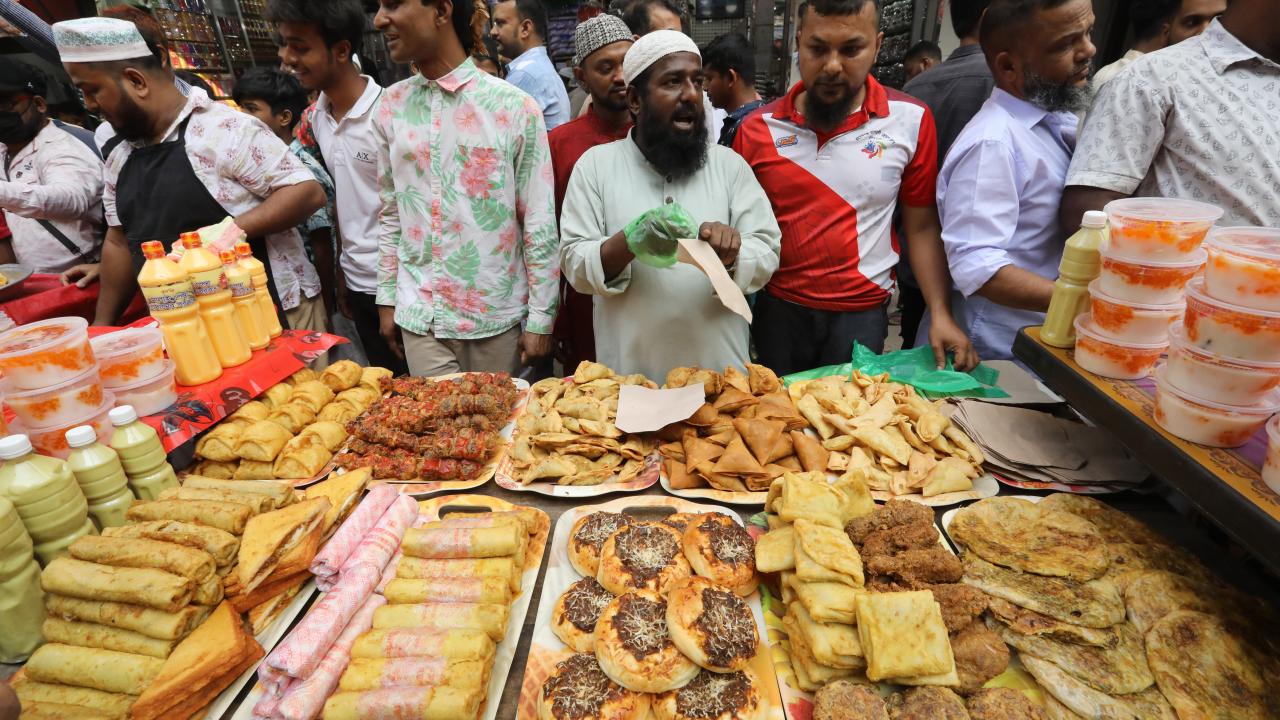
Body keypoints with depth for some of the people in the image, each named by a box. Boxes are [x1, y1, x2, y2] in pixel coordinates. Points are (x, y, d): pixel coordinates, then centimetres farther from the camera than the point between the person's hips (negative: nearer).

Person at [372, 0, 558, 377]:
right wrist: (387, 298, 11)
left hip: (498, 315, -3)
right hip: (419, 317, 3)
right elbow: (390, 213, 11)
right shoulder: (391, 107, 4)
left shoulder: (515, 107, -9)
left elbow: (540, 223, -7)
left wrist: (541, 318, -7)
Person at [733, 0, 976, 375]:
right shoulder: (758, 129, -4)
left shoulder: (911, 120, -5)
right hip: (777, 310, 2)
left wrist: (941, 314, -8)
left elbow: (921, 227, -1)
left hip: (862, 314, -1)